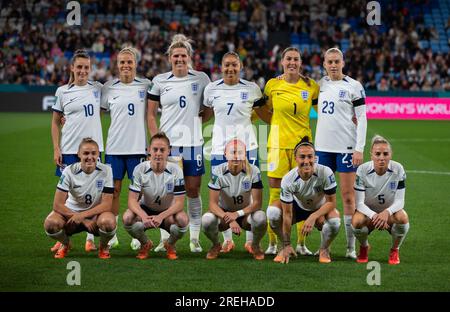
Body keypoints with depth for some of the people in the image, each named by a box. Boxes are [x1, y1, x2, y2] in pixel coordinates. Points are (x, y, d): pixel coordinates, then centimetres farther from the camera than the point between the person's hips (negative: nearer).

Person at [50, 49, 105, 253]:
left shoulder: (98, 88, 6)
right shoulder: (62, 92, 3)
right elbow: (55, 122, 7)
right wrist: (56, 148, 0)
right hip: (69, 149, -1)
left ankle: (90, 238, 8)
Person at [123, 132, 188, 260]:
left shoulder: (175, 170, -16)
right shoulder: (140, 169, -15)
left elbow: (179, 203, -19)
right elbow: (132, 200, -19)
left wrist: (161, 216, -37)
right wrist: (143, 216, -40)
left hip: (168, 213, -1)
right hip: (146, 211, 1)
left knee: (183, 219, -34)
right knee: (127, 218, -31)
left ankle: (170, 245, 2)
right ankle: (145, 244, 2)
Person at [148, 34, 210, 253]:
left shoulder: (201, 79, 3)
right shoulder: (160, 81, 4)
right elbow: (150, 114, 8)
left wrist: (197, 121, 0)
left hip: (192, 143, 0)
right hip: (167, 143, 0)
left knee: (193, 190, 2)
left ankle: (195, 238, 10)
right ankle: (165, 237, 11)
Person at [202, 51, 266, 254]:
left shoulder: (252, 89, 0)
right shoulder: (212, 89, 4)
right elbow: (205, 115, 18)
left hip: (246, 146, -1)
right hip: (220, 146, 2)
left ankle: (250, 240, 7)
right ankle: (227, 239, 17)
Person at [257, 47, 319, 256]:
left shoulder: (311, 86, 3)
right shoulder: (272, 85, 4)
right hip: (278, 143, 0)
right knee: (276, 195, -2)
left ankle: (301, 243, 11)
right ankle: (272, 243, 7)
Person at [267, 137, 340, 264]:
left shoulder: (325, 173, -30)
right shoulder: (288, 180, -27)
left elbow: (331, 202, -21)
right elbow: (287, 213, -22)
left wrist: (313, 217, -37)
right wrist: (287, 245, -21)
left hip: (321, 209, -1)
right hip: (299, 207, 1)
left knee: (334, 221, -36)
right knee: (272, 212, -27)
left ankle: (324, 249, -2)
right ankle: (285, 248, -1)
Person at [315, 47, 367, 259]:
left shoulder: (354, 86, -5)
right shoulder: (320, 84, 10)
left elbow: (361, 119, -6)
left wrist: (359, 148, -12)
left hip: (346, 147, -5)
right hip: (323, 146, 5)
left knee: (348, 196, -3)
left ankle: (351, 247, 1)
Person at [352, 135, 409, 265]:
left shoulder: (398, 169, -17)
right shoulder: (362, 170, -19)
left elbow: (400, 201, -16)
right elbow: (359, 203, -20)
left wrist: (387, 212, -38)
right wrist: (374, 216, -39)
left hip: (390, 212, 1)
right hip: (368, 211, 0)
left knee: (402, 218, -34)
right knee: (356, 221, -34)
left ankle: (395, 250, -2)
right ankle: (364, 248, 2)